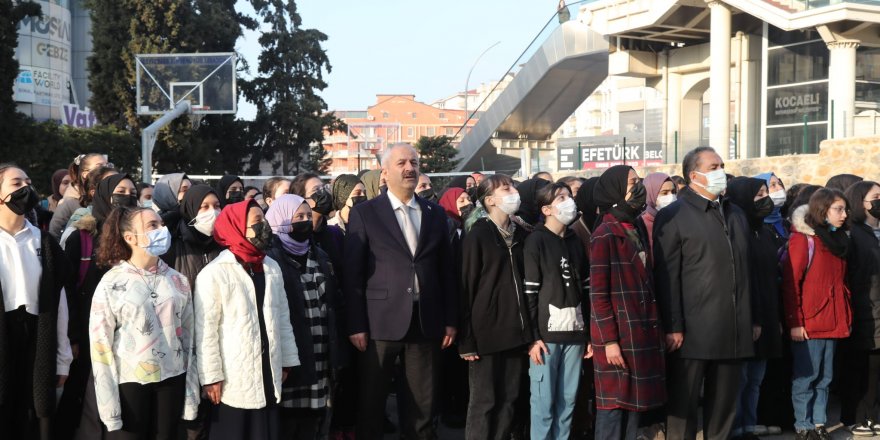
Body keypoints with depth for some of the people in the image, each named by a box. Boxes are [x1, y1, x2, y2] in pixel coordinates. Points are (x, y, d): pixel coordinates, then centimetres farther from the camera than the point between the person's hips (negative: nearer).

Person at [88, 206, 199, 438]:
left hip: (172, 380, 3)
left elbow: (187, 337, 8)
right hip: (129, 383, -3)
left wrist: (191, 395, 5)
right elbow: (100, 345, -5)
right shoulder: (111, 283, -5)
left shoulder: (178, 281, 5)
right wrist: (110, 410, -8)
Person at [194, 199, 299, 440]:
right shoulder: (214, 273, -11)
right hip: (232, 381, -5)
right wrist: (211, 377, -12)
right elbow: (205, 330, -11)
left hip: (268, 377, 6)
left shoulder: (272, 268, 8)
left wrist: (287, 361, 13)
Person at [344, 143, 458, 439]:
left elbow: (446, 271, 12)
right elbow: (352, 274, -4)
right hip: (381, 322, -3)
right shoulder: (364, 213, -1)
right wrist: (356, 325, -9)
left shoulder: (435, 214, 10)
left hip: (426, 322, 3)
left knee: (423, 405, 10)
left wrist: (451, 320, 8)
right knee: (371, 403, 7)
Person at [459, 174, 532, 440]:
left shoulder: (520, 235, 11)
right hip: (486, 331, -5)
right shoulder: (477, 236, -6)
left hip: (514, 331, 6)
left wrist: (528, 329, 9)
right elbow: (466, 288, -8)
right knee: (484, 402, -1)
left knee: (508, 400, 8)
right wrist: (466, 340, -12)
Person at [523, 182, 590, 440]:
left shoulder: (575, 242, 15)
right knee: (544, 400, -2)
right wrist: (533, 336, -12)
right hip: (546, 333, -5)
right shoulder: (536, 241, -1)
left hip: (574, 333, 5)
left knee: (568, 400, 7)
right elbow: (528, 292, -7)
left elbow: (586, 290, 15)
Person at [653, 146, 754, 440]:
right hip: (693, 331, -6)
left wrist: (752, 320, 14)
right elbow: (667, 277, -10)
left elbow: (746, 269, 19)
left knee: (724, 403, 12)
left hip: (733, 330, 6)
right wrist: (673, 328, -15)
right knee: (684, 403, 2)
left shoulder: (736, 214, 17)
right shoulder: (673, 216, -5)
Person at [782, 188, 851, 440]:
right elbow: (791, 283, -12)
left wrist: (846, 316, 11)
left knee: (825, 377, 11)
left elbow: (840, 282, 18)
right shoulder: (803, 238, -9)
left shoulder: (839, 239, 14)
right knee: (806, 376, 0)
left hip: (833, 322, 7)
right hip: (809, 323, -7)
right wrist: (795, 322, -16)